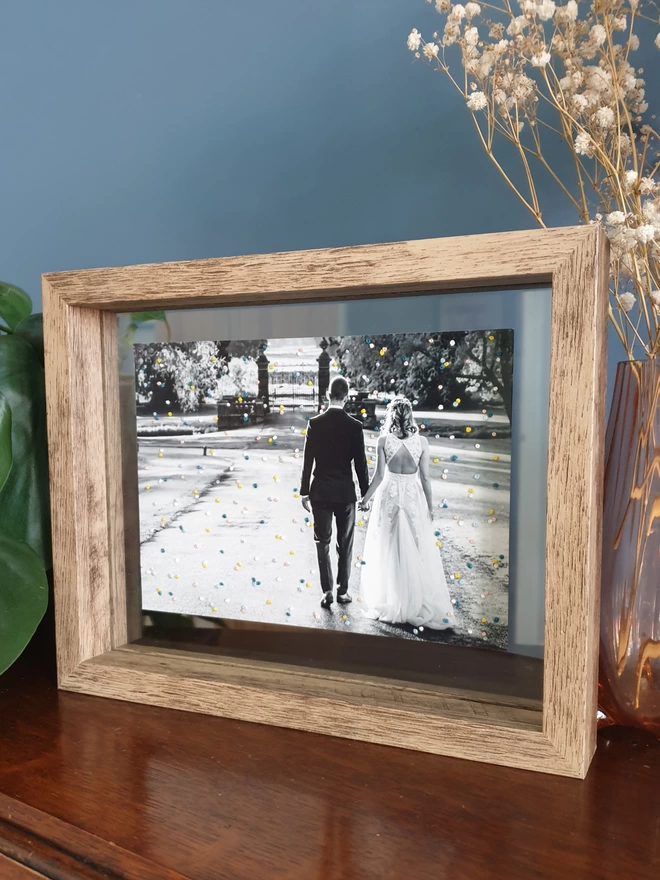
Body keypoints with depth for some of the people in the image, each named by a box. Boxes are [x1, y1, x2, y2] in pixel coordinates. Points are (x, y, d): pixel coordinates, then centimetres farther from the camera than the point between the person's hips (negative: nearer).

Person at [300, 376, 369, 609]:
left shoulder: (315, 423, -7)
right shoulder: (355, 426, -8)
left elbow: (307, 461, -6)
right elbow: (360, 463, -5)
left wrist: (304, 492, 3)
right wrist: (366, 493, 5)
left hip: (321, 492, 0)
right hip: (345, 493, 0)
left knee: (323, 543, 8)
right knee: (345, 544, 11)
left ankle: (327, 591, 4)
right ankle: (342, 590, 17)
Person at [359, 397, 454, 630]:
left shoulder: (383, 440, -8)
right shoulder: (422, 442, -6)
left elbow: (379, 475, -6)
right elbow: (425, 477, -4)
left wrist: (366, 498, 6)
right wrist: (430, 506, 5)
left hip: (389, 495, 0)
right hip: (413, 497, 0)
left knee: (388, 551, 11)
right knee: (416, 552, 7)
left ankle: (388, 604, 19)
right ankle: (418, 605, 9)